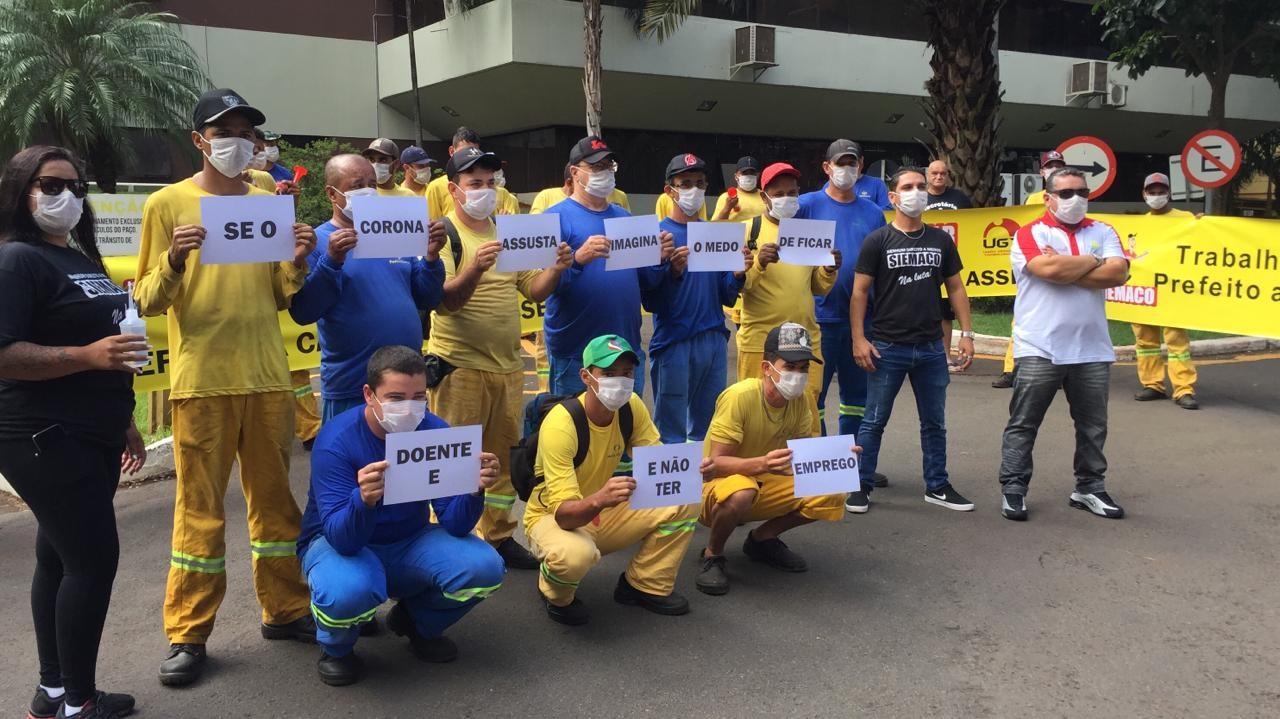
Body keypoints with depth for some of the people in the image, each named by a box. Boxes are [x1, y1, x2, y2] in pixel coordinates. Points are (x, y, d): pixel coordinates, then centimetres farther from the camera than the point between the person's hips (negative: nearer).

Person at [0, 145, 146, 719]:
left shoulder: (82, 259, 16)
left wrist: (124, 424, 23)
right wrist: (88, 355, -28)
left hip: (91, 436, 9)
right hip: (46, 439, -9)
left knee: (60, 557, 13)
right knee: (94, 557, -8)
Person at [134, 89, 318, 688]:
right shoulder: (168, 203, 0)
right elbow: (147, 301, -3)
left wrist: (298, 264, -7)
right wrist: (174, 262, -21)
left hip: (268, 375, 4)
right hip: (202, 380, -4)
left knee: (275, 498, 11)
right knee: (200, 509, 1)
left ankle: (284, 609, 23)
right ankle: (187, 634, 12)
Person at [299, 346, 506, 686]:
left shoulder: (436, 431, -14)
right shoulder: (336, 441, -24)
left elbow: (454, 524, -16)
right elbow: (342, 538, -30)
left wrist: (474, 491, -38)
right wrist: (365, 501, -51)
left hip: (410, 542, 4)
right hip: (338, 542, -3)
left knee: (484, 567, -23)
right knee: (350, 592, -38)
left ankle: (418, 623, 11)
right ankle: (336, 647, 2)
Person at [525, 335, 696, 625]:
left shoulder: (631, 406, -11)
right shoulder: (560, 425, -29)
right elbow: (564, 514, -34)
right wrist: (599, 499, -56)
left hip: (605, 512, 6)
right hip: (552, 518, -6)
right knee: (575, 554, -40)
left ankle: (645, 585, 7)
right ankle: (557, 596, -2)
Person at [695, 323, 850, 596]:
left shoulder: (797, 400, -6)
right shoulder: (740, 396, -26)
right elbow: (716, 464, -28)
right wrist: (763, 463, -45)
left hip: (766, 485, 6)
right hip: (717, 487, -6)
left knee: (831, 496, -14)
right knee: (741, 494, -41)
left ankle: (761, 540, 10)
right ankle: (712, 555, -9)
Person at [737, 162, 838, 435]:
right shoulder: (750, 229, 1)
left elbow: (819, 288, 18)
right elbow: (739, 285, -6)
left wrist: (829, 271, -2)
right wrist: (759, 264, -23)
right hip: (760, 342, -4)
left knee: (808, 415, 5)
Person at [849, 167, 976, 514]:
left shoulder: (941, 240, 8)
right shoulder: (877, 241, -4)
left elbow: (955, 288, 12)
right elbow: (860, 292, -5)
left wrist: (966, 333, 4)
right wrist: (859, 339, -13)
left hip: (931, 347, 4)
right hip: (887, 348, -4)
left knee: (934, 422, 13)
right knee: (874, 421, 4)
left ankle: (937, 486, 25)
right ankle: (861, 486, 14)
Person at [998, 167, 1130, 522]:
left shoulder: (1103, 232, 10)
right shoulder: (1030, 234, -2)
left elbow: (1118, 273, -6)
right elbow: (1049, 269, -20)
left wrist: (1066, 269, -12)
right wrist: (1094, 261, -5)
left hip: (1092, 350, 4)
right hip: (1039, 349, -4)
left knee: (1093, 426, 13)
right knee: (1023, 424, 2)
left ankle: (1090, 488, 26)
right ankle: (1013, 489, 11)